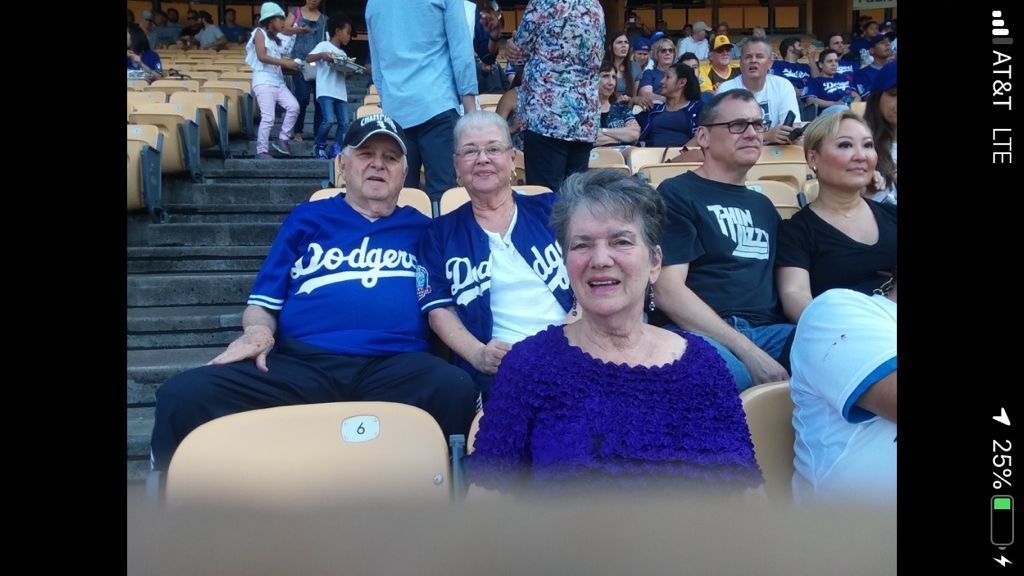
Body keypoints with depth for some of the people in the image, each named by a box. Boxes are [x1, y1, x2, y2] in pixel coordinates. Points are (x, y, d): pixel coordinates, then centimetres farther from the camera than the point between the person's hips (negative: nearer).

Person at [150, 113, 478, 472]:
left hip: (396, 366, 0)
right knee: (182, 396, -23)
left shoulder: (420, 228, 22)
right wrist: (258, 331, -3)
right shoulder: (307, 219, 22)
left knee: (456, 391, -36)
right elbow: (263, 302, 19)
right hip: (301, 364, 1)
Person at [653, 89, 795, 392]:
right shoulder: (676, 193, 3)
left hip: (768, 330, 6)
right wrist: (748, 352, -17)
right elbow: (668, 291, -9)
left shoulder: (763, 205, 27)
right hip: (697, 332, -6)